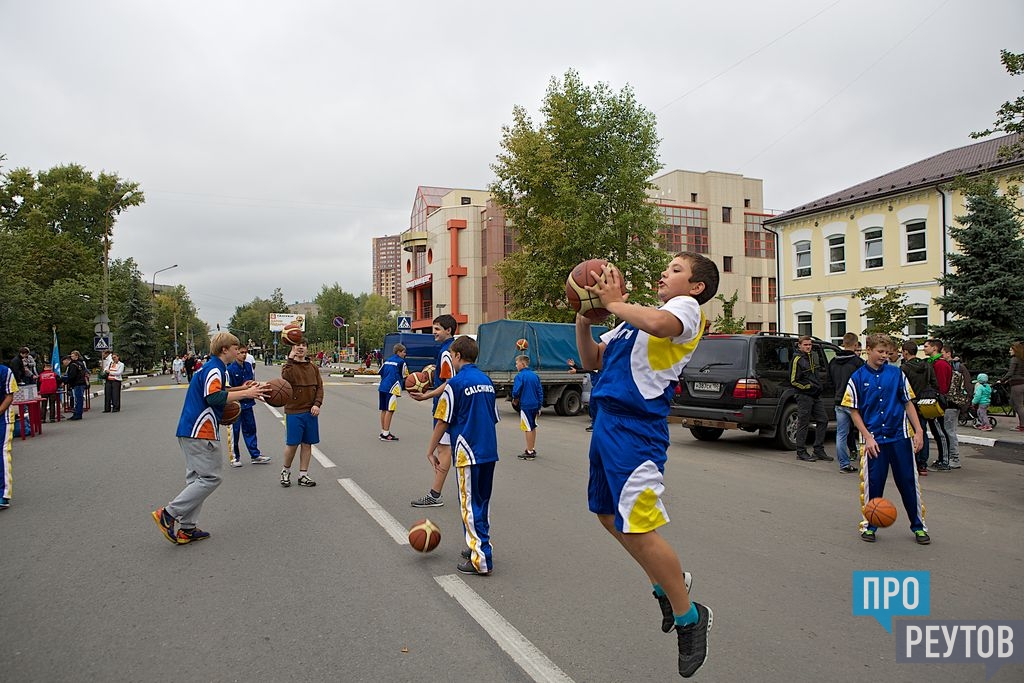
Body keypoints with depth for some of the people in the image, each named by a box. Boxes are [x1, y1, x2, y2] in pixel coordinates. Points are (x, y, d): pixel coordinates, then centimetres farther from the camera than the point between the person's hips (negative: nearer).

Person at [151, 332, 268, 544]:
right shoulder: (214, 369, -13)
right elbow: (214, 397, -27)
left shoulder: (212, 367, 17)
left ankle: (187, 529, 15)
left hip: (190, 431, 11)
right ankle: (168, 514, -6)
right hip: (201, 433, -11)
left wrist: (241, 389, 23)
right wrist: (245, 394, -25)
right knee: (210, 478, -7)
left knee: (196, 478, 13)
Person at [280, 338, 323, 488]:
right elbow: (285, 377, -25)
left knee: (307, 443, 8)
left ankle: (303, 475, 18)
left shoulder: (313, 368, 9)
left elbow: (319, 387, 7)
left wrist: (317, 404, -6)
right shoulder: (289, 366, -3)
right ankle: (286, 470, 25)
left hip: (311, 412, 4)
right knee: (292, 443, 1)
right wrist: (290, 359, -25)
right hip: (294, 412, -4)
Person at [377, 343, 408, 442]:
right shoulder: (401, 362, -3)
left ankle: (383, 432, 21)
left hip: (382, 387, 8)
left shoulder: (387, 360, 18)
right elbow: (405, 377, 0)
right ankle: (386, 434, -7)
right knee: (389, 410, -6)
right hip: (392, 388, -8)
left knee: (384, 410, 13)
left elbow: (381, 373, 22)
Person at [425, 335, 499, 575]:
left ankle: (481, 560, 0)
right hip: (489, 452, 7)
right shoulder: (487, 381, 10)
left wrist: (431, 450, 0)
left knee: (470, 505, 0)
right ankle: (478, 545, 28)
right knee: (482, 502, 18)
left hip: (468, 453, -7)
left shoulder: (456, 383, -10)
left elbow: (443, 421, -9)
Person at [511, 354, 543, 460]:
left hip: (525, 405, -7)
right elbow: (540, 392, 11)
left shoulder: (520, 376, -12)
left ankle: (529, 452, 2)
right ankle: (533, 449, 27)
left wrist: (515, 400, 3)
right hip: (535, 405, 8)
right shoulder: (535, 375, 10)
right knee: (533, 427, 17)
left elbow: (516, 391, -18)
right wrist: (539, 406, 16)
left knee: (528, 428, -2)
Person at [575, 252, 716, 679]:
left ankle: (689, 617, 12)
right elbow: (591, 360, 21)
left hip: (635, 427, -9)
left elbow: (659, 324, -30)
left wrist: (613, 303, -15)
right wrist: (584, 318, 7)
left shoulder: (687, 307, -3)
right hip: (607, 421, 9)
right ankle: (667, 584, 37)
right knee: (609, 515, 18)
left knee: (638, 527, -9)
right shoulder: (636, 317, 22)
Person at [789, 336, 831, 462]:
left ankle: (819, 450, 16)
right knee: (803, 424, -2)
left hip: (815, 395, 9)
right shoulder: (797, 359, -11)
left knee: (823, 420, 8)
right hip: (804, 396, -9)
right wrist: (809, 387, -13)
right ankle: (801, 452, 6)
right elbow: (793, 381, -14)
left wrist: (818, 387, 17)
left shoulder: (812, 356, 15)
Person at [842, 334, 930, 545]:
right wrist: (867, 437, -8)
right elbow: (854, 411, 0)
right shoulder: (858, 377, -1)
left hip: (900, 437, 1)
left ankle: (918, 526, 21)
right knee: (872, 483, 5)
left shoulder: (896, 373, 3)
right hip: (874, 440, -1)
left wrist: (918, 431, 1)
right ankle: (869, 525, 20)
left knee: (908, 482, 6)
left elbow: (908, 403, 8)